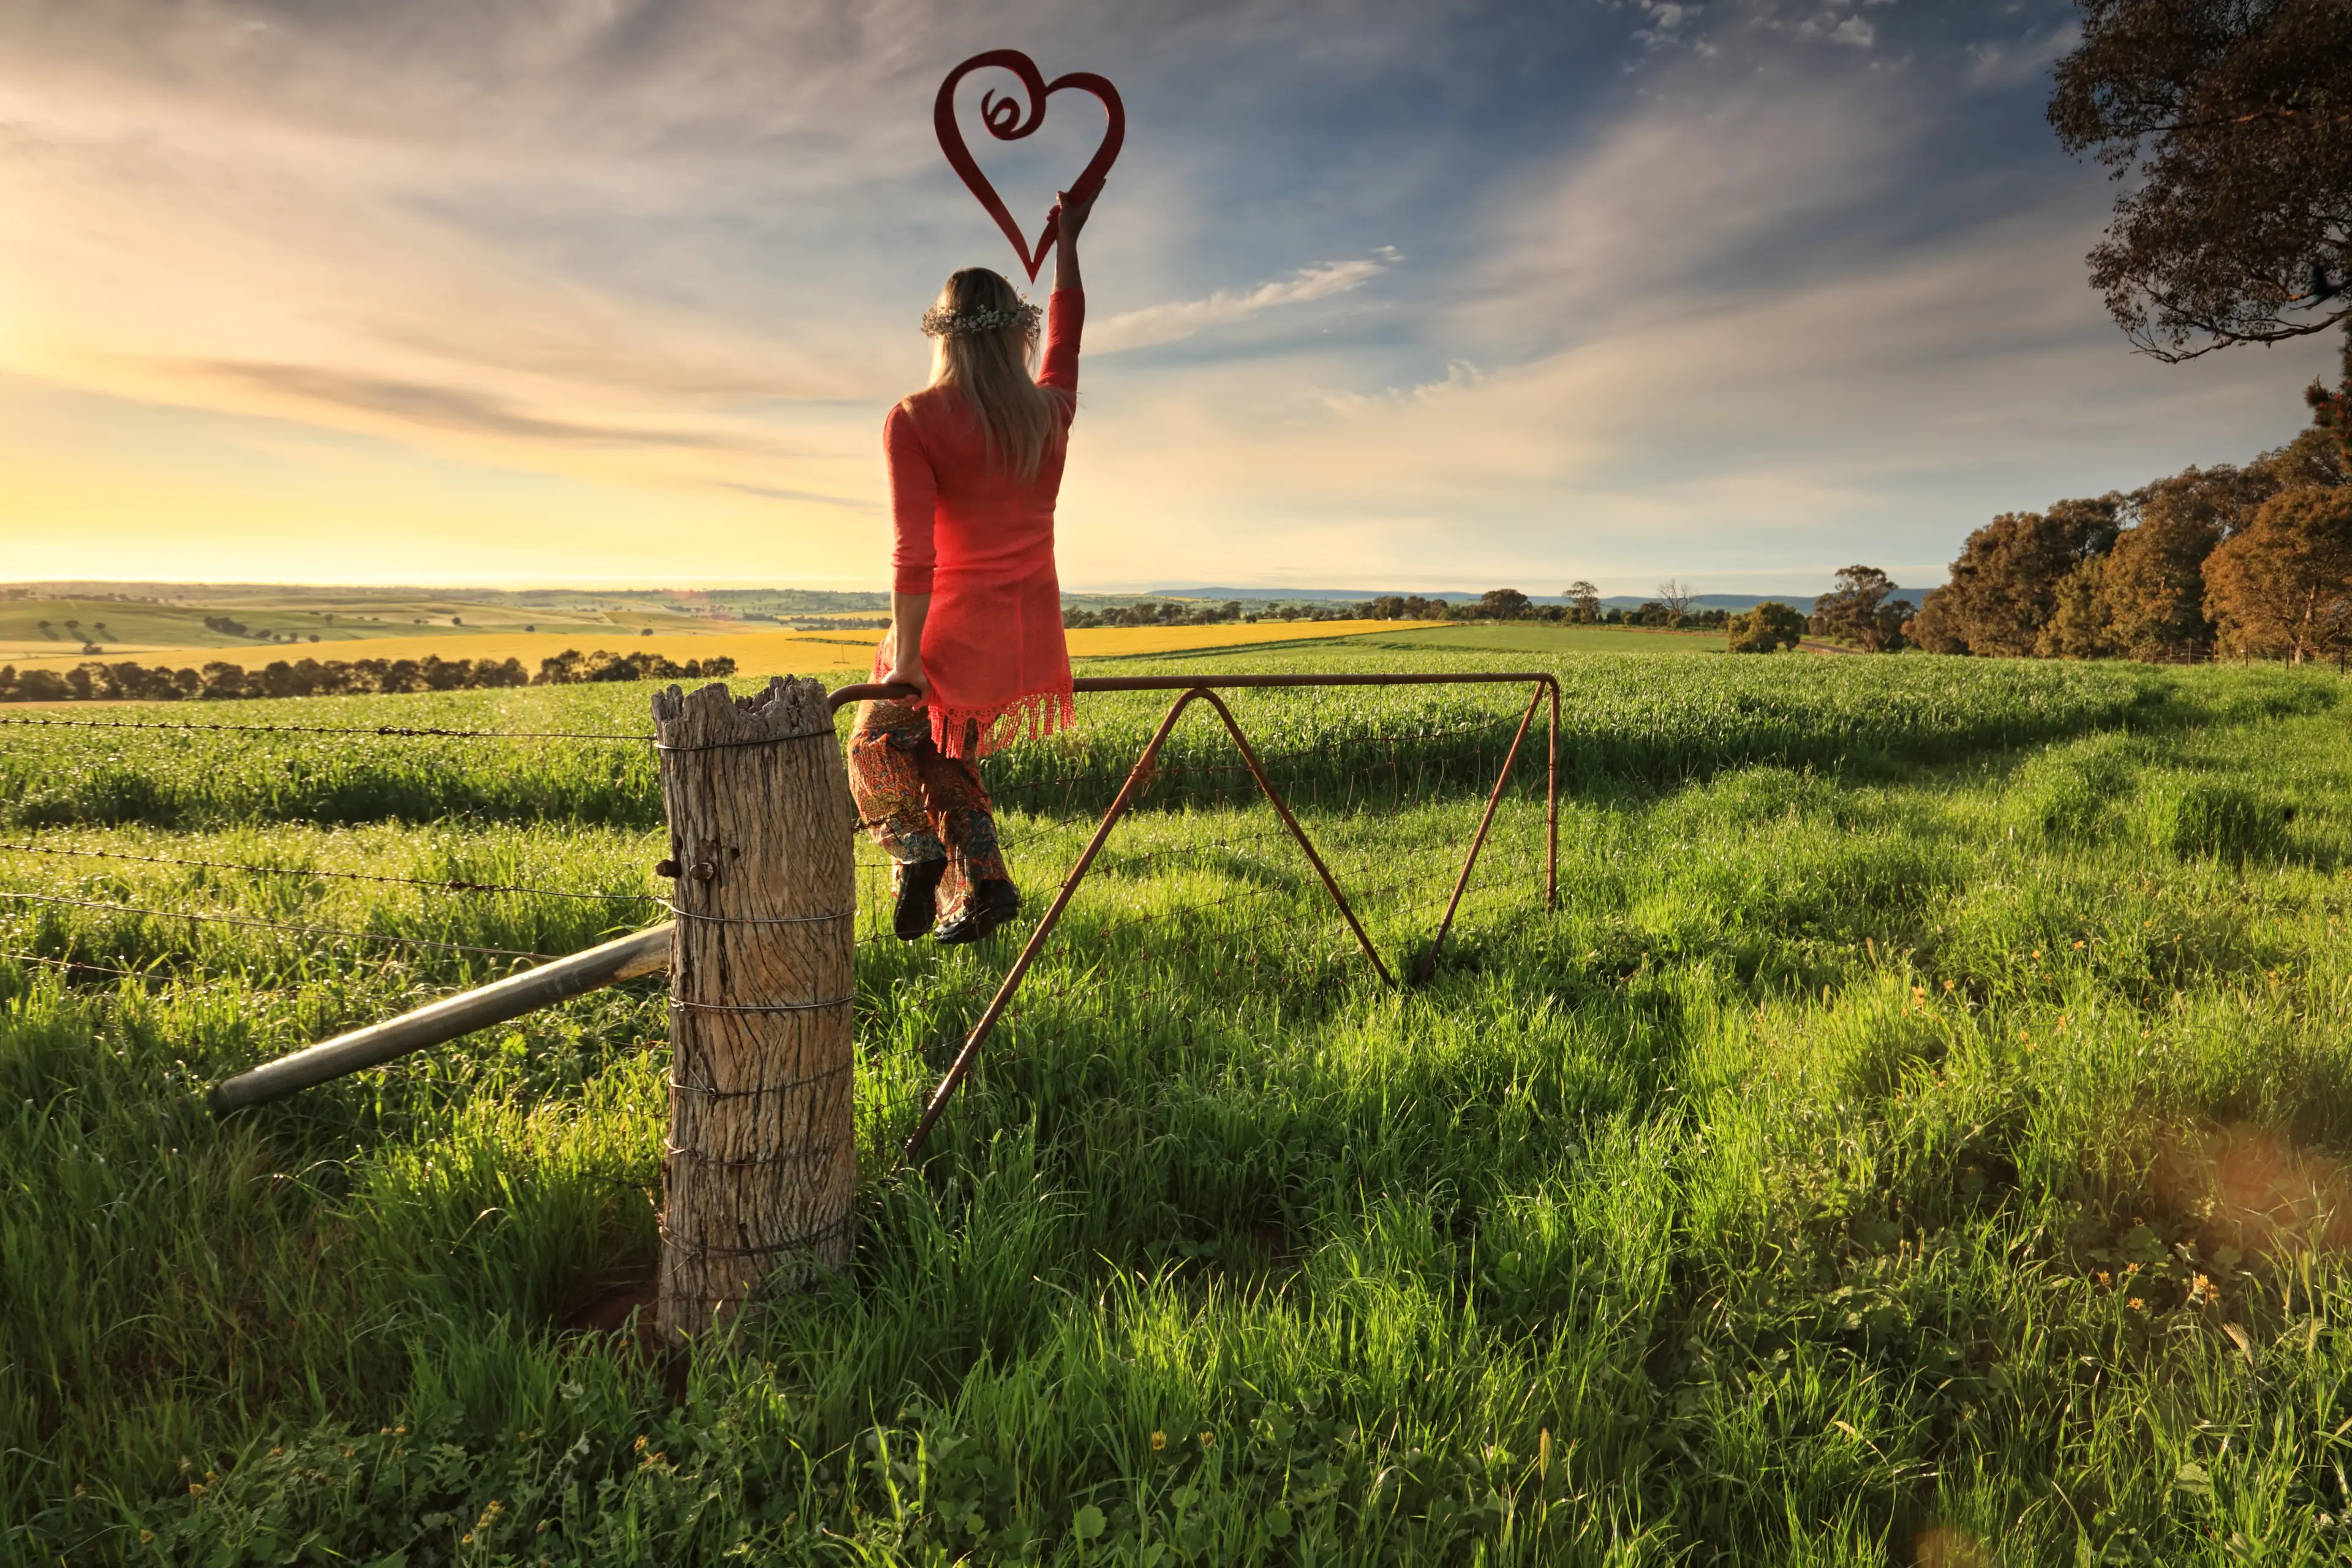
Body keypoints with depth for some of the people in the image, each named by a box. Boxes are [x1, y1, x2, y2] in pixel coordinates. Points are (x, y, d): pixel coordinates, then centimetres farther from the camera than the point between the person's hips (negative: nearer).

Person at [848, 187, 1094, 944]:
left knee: (877, 742, 22)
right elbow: (1065, 332, 25)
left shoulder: (915, 421, -11)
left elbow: (913, 551, -17)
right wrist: (1067, 242, 36)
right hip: (1034, 639, 5)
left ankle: (917, 853, -1)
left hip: (958, 633, -5)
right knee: (946, 757, 25)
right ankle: (984, 883, 13)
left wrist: (906, 655, -13)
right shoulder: (1050, 411, 3)